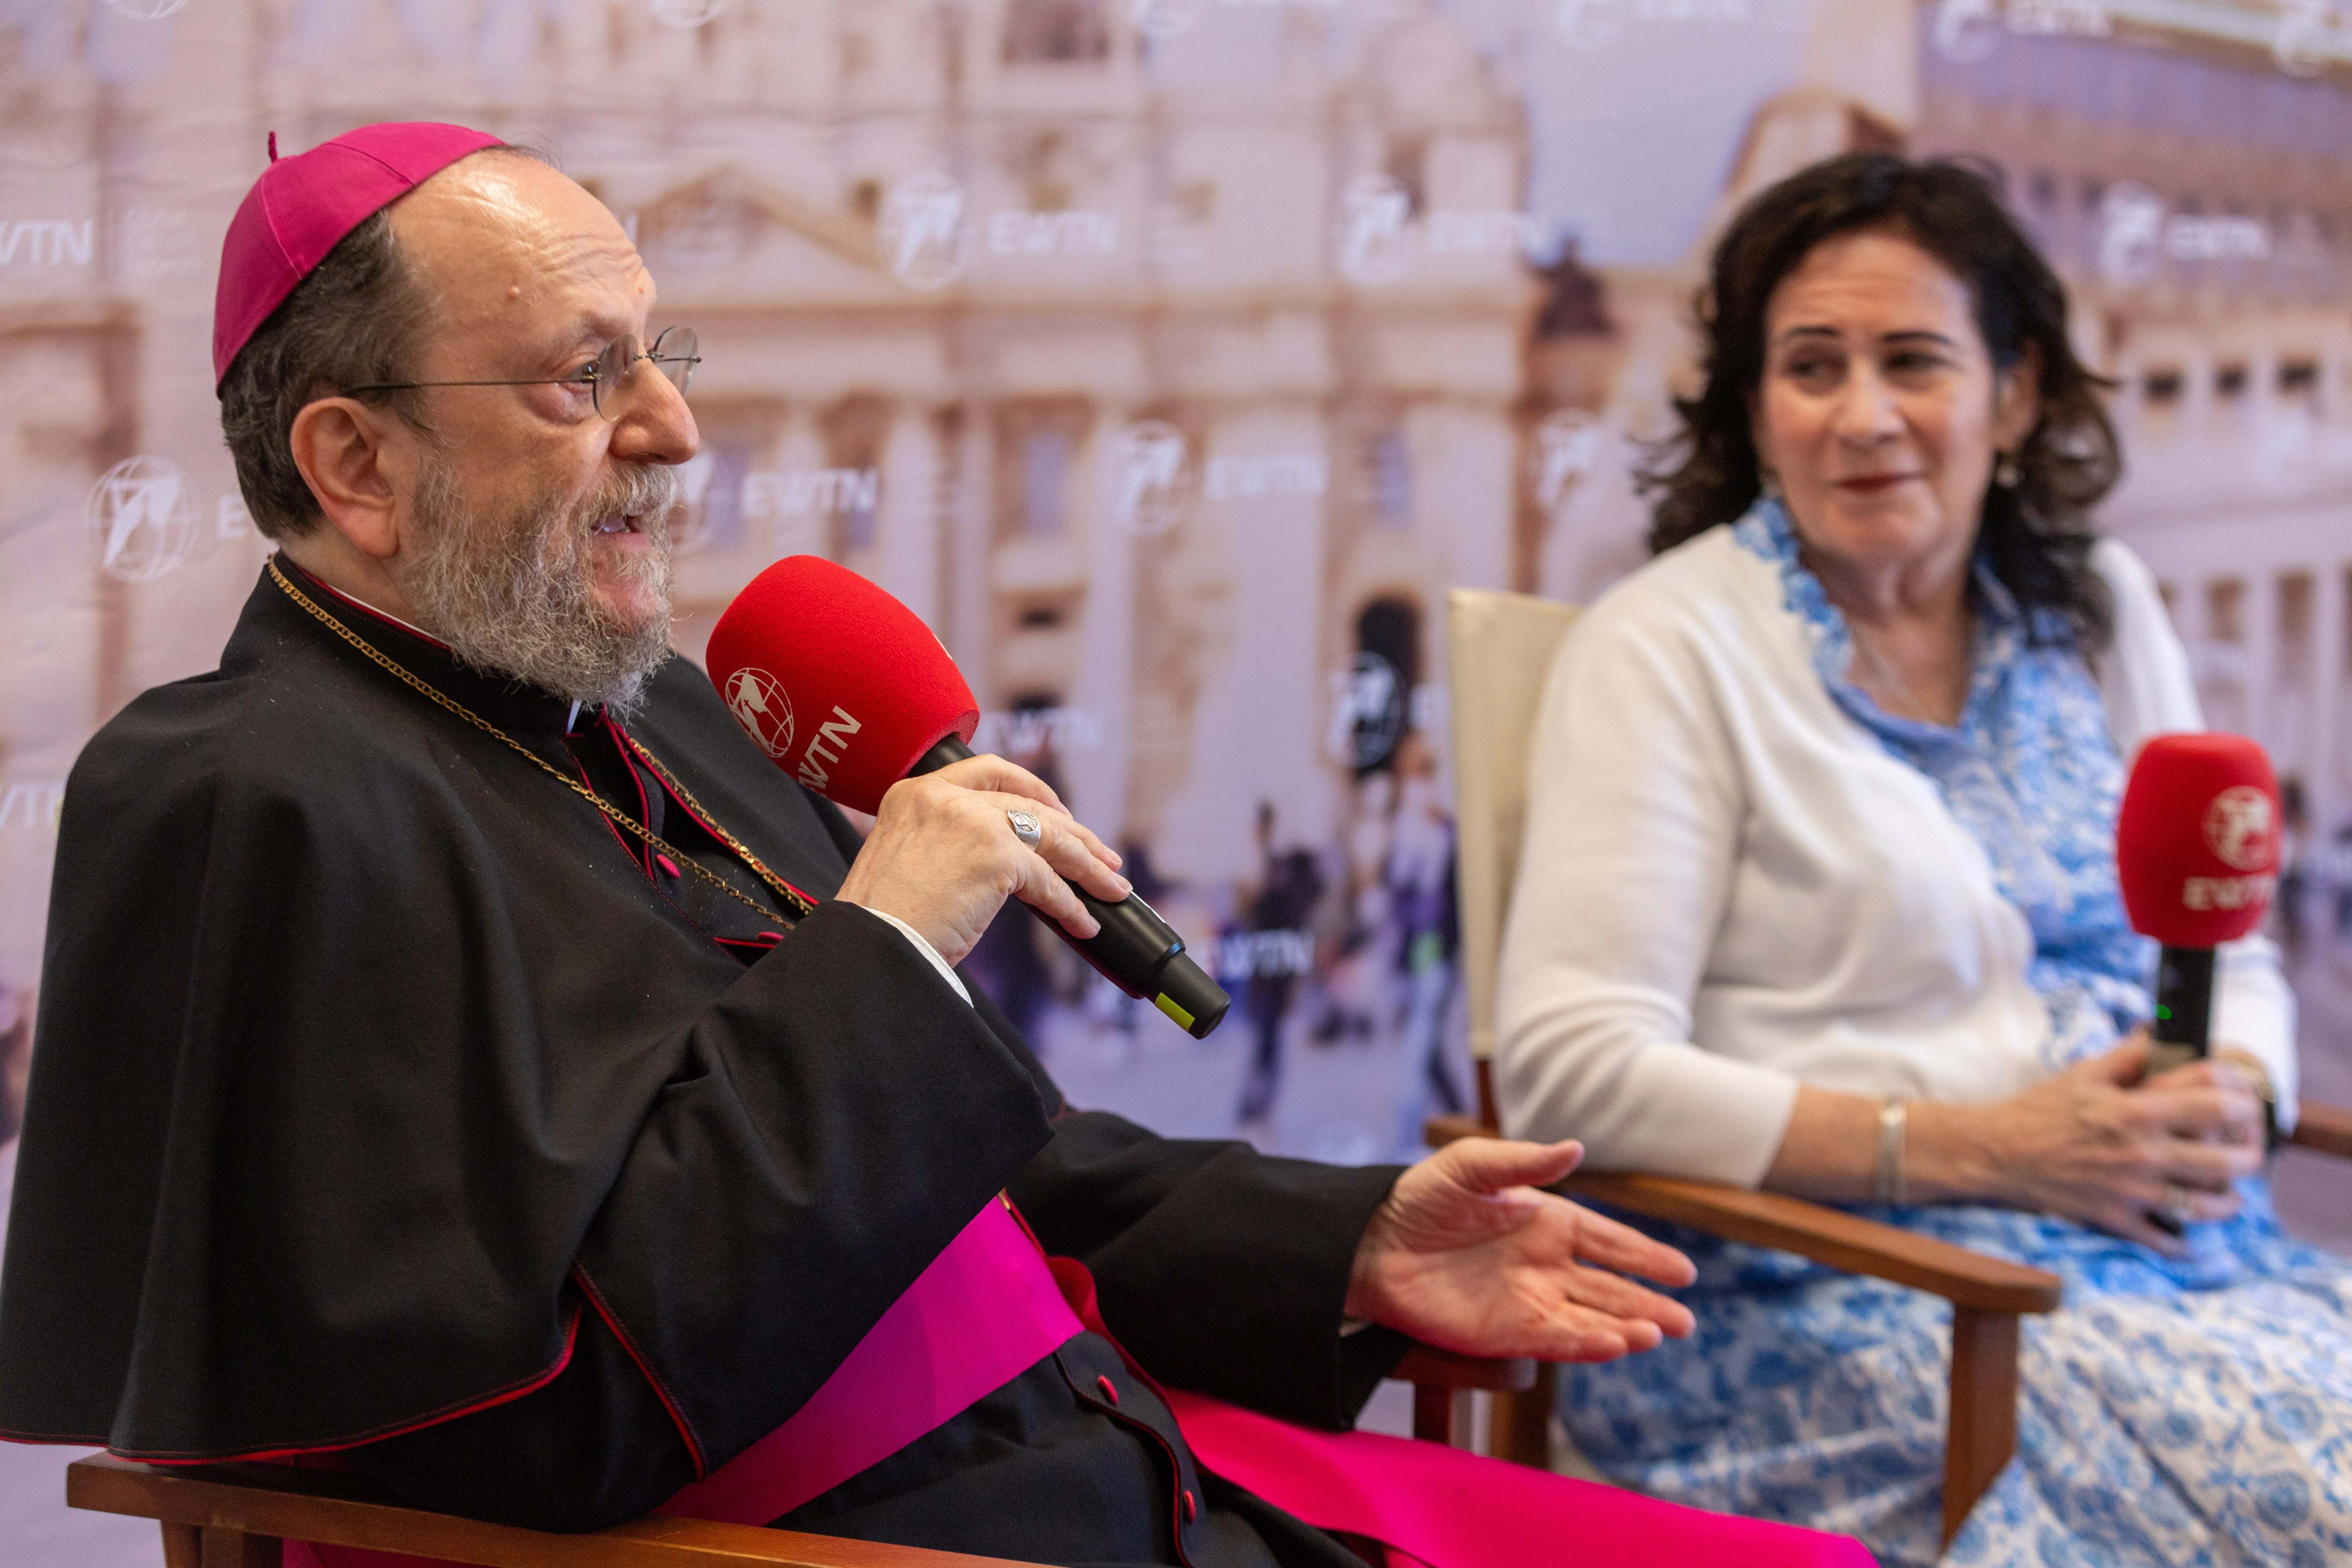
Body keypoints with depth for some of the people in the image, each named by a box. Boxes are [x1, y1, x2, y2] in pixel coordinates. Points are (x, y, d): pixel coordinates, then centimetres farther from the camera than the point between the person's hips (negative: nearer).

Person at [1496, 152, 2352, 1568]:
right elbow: (1569, 1072, -11)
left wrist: (2233, 1099, -3)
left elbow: (2230, 949, 22)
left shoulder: (2097, 612, 15)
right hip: (1831, 1301, -6)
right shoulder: (1669, 645, -2)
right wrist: (1975, 1148, -15)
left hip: (2172, 1249, 6)